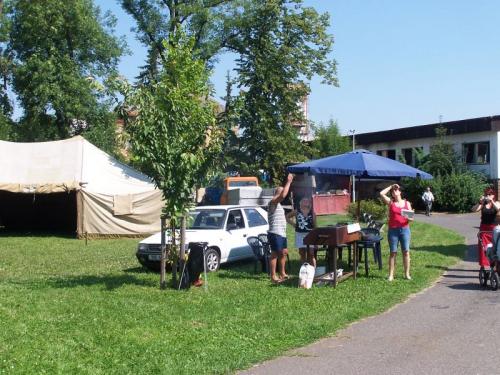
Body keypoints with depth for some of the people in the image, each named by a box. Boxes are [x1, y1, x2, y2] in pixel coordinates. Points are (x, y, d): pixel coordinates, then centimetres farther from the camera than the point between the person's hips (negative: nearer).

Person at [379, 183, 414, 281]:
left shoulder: (407, 203, 9)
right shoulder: (391, 202, 5)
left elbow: (411, 217, 9)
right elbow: (381, 193, -8)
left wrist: (408, 218, -14)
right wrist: (390, 186, 4)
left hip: (404, 229, 1)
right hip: (393, 230, -1)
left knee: (406, 252, 2)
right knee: (393, 252, 0)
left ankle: (407, 274, 9)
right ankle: (391, 275, 2)